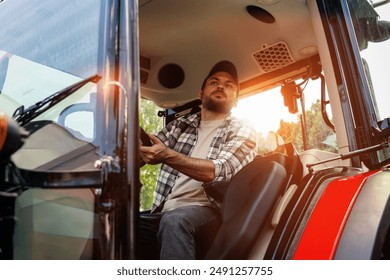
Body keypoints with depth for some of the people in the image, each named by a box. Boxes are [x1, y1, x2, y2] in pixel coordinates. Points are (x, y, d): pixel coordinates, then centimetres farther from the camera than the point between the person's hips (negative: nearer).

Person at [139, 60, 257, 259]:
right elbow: (143, 152, 8)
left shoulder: (242, 131, 9)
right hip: (165, 213, 4)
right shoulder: (180, 125, 22)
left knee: (174, 223, -38)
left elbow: (220, 171, -10)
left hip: (208, 213, -3)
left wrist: (167, 156, -22)